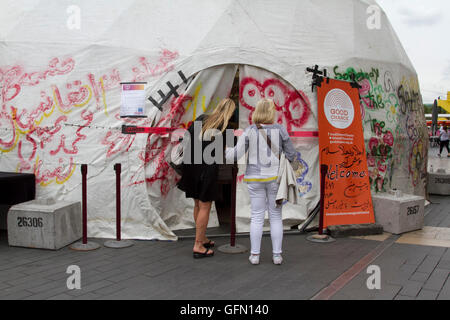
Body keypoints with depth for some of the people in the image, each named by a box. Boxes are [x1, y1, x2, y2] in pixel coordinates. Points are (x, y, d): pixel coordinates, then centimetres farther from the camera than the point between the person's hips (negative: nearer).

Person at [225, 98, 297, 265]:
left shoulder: (250, 131, -6)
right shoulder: (280, 130, -6)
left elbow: (235, 155, -7)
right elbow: (291, 155, 0)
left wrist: (226, 150, 15)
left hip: (255, 179, 0)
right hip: (275, 177, 0)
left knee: (257, 216, 7)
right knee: (276, 216, 9)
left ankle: (255, 255, 9)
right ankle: (277, 255, 10)